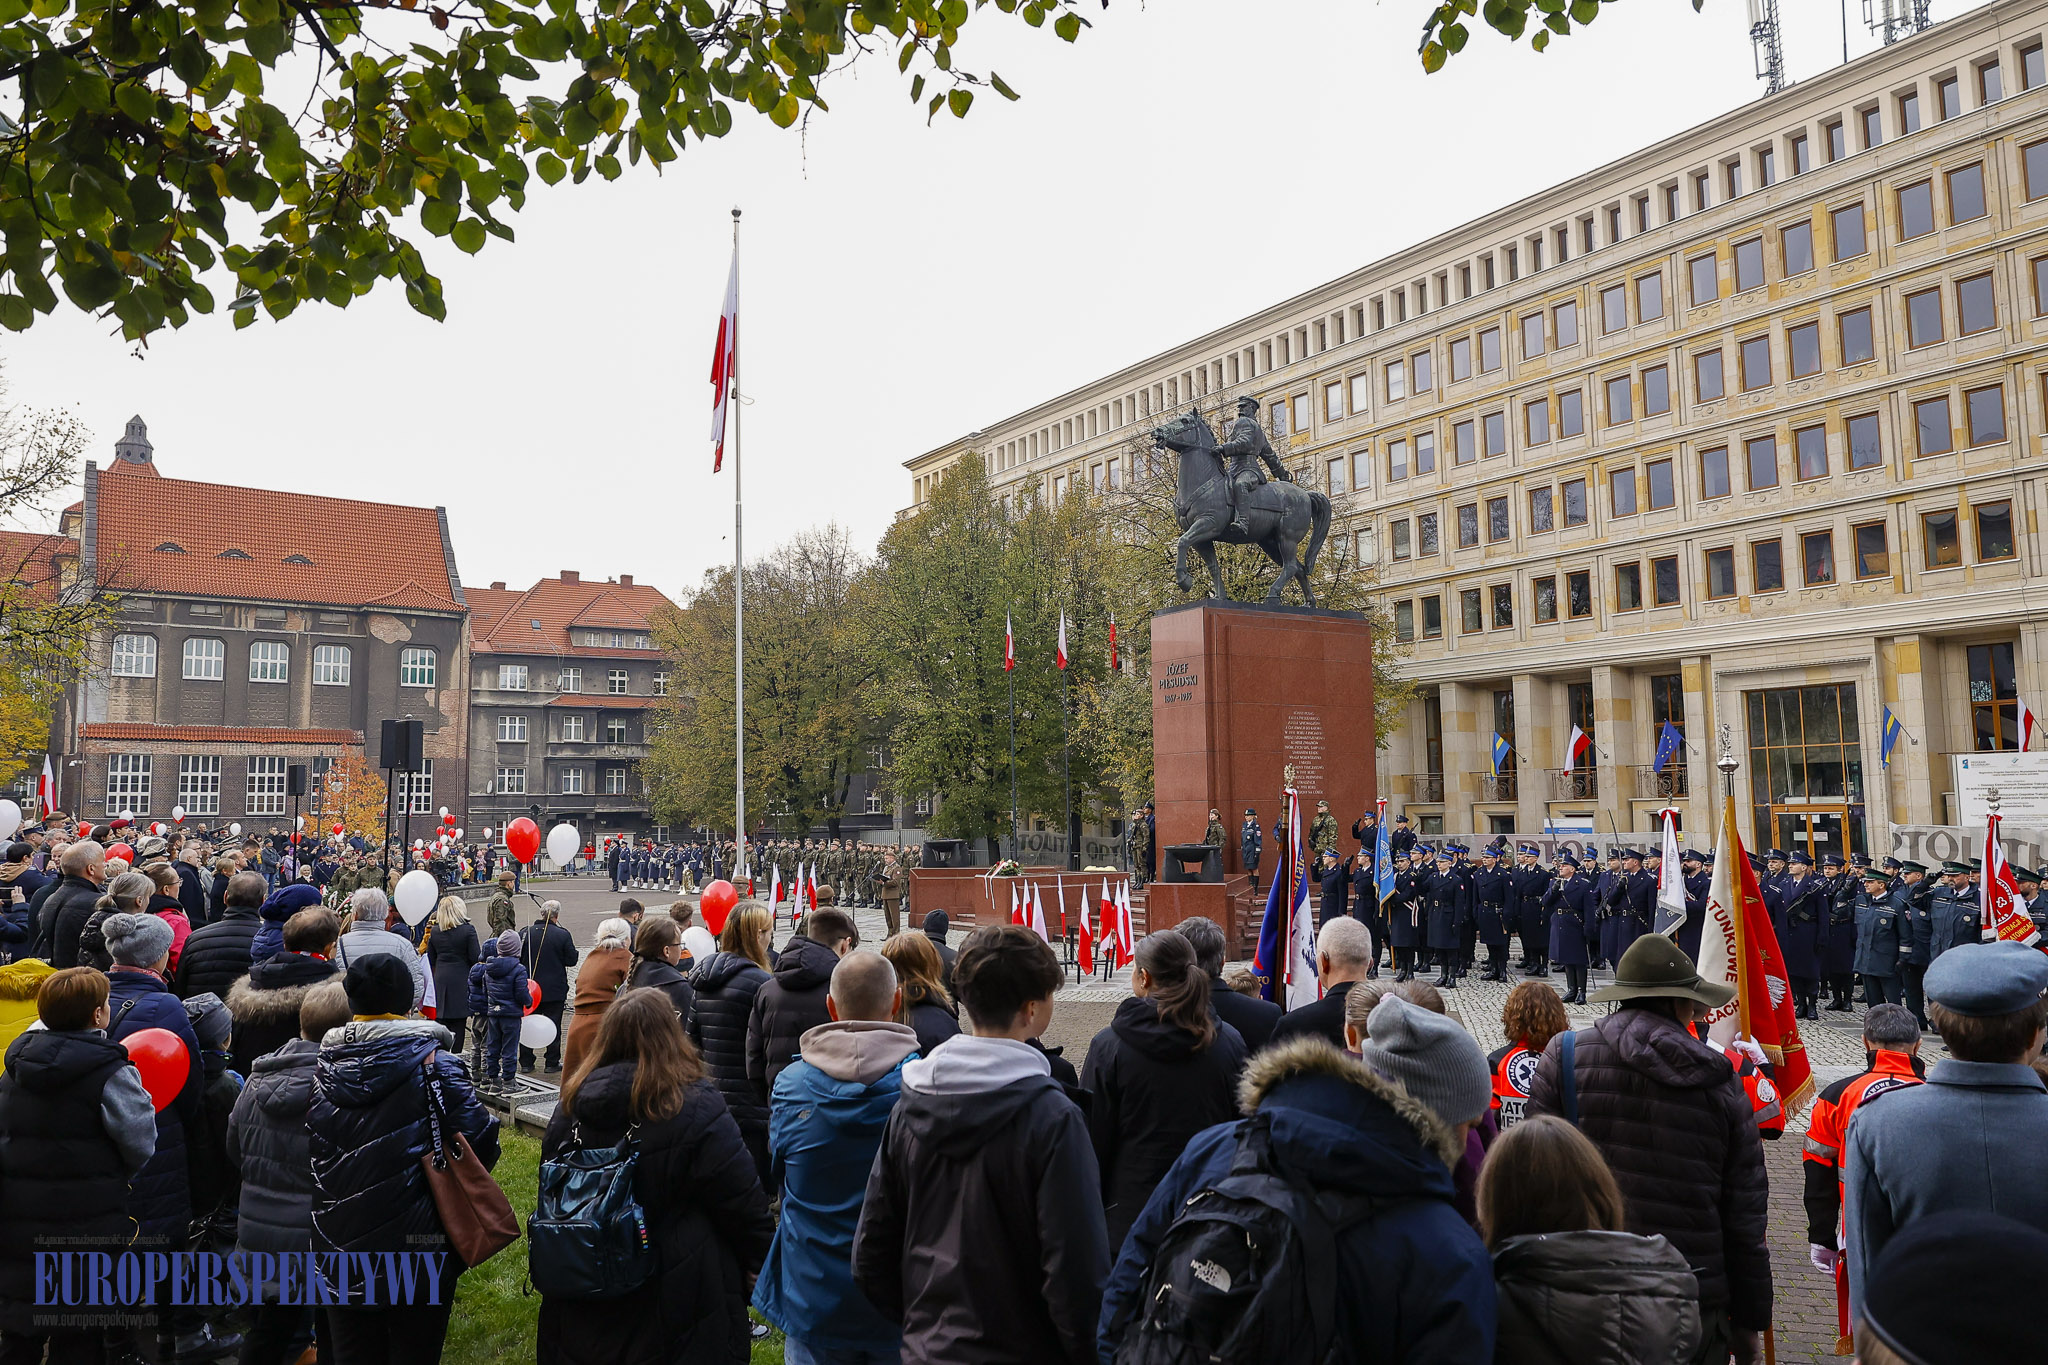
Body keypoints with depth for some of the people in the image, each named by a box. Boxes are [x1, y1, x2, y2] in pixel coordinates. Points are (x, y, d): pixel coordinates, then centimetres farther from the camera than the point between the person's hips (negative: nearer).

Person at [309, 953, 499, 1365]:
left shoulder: (322, 1067, -1)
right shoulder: (432, 1061, -14)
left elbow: (310, 1153, 4)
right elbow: (480, 1138, -17)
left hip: (340, 1250, 4)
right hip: (420, 1249, -4)